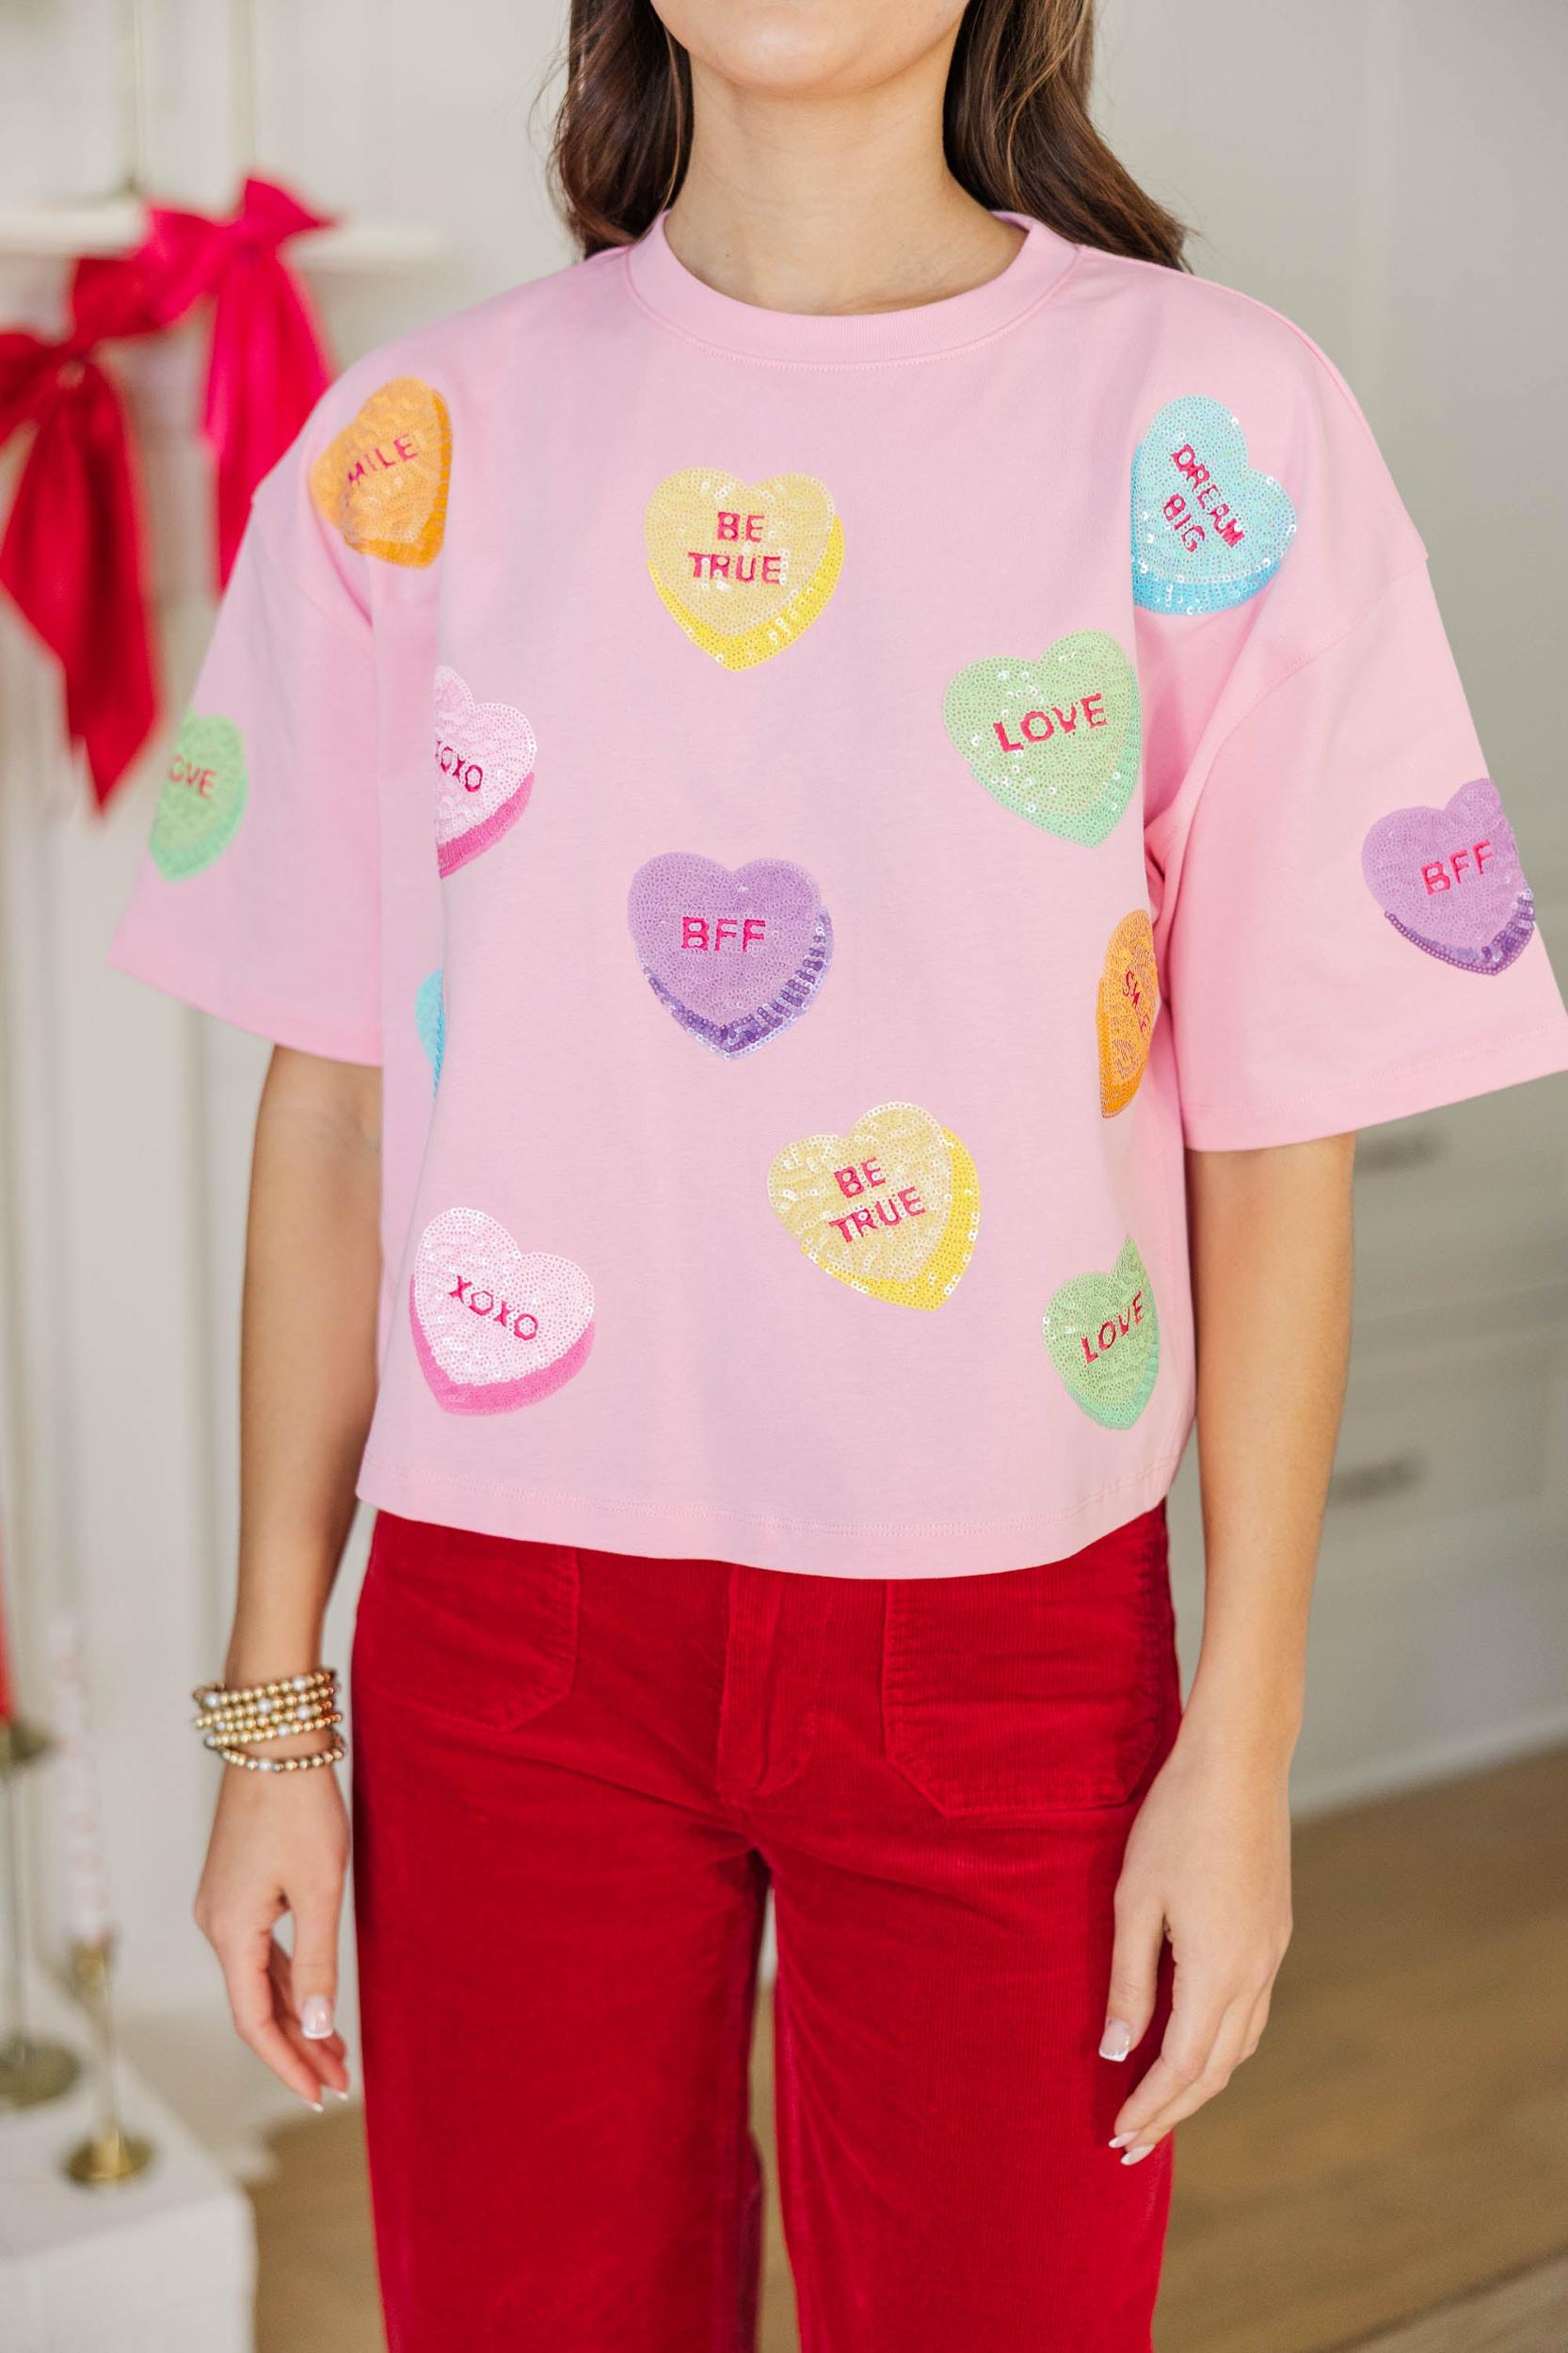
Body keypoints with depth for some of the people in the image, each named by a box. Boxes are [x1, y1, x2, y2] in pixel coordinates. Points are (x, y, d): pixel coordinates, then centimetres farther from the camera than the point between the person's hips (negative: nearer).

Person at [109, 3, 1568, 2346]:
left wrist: (1244, 1746, -3)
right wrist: (271, 1708, 5)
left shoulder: (1210, 428, -4)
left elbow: (1272, 1143, -3)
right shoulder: (414, 450, 1)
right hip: (513, 1623, 2)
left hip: (1008, 1637, -1)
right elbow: (332, 1105, 4)